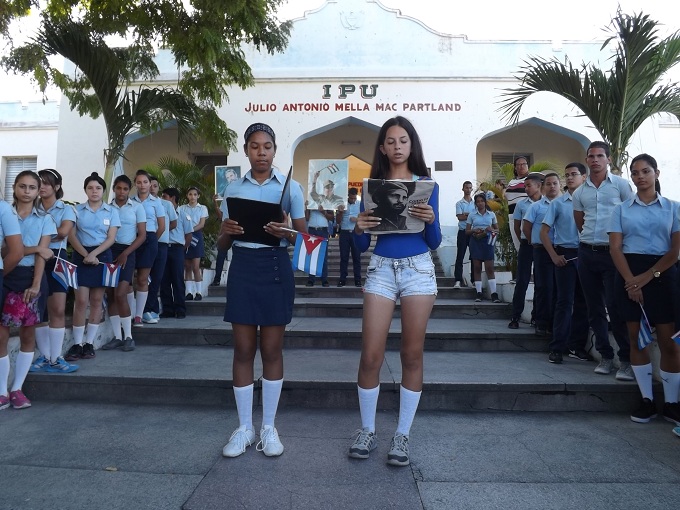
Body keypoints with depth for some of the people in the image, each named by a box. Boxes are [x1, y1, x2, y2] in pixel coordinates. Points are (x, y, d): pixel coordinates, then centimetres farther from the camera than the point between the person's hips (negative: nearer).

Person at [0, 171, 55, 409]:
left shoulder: (44, 219, 5)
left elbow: (43, 255, -2)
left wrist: (35, 285, -11)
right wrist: (35, 249, -14)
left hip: (31, 277, 1)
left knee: (28, 334, 6)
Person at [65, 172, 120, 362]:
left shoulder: (111, 211, 5)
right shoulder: (77, 210, 5)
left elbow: (111, 238, -2)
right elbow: (71, 235, 0)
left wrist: (94, 254, -15)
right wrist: (85, 254, -13)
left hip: (102, 256, 1)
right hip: (81, 256, -1)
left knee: (96, 301, 4)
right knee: (81, 300, -6)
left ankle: (89, 343, 12)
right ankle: (77, 344, 2)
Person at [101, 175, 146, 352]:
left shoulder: (137, 207, 2)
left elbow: (142, 235, -1)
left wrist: (125, 254, -9)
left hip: (126, 252, -3)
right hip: (108, 251, 3)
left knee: (120, 294, -13)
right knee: (110, 295, 3)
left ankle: (128, 337, -2)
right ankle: (117, 336, 12)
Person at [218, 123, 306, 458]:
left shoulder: (290, 187, 3)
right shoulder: (233, 189, 9)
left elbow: (303, 235, 2)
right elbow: (222, 244, 11)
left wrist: (287, 232, -19)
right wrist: (226, 232, -12)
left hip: (276, 267, -2)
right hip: (242, 267, 2)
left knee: (271, 350, 4)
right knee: (243, 349, 4)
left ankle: (269, 427, 18)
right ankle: (244, 427, 18)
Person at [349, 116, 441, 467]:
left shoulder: (426, 184, 6)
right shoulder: (373, 185, 7)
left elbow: (434, 242, 3)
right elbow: (362, 245, 5)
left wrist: (431, 220, -16)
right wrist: (359, 228, -15)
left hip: (418, 269, 0)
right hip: (381, 269, 1)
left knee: (412, 355, 4)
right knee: (370, 355, -2)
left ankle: (402, 435, 18)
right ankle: (367, 431, 17)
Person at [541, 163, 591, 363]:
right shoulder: (558, 203, 3)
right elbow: (544, 232, 3)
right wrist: (554, 256, -5)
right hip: (566, 254, -2)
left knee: (582, 302, 7)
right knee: (565, 301, -2)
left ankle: (577, 346, 19)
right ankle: (557, 348, 3)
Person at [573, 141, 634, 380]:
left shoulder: (621, 185, -1)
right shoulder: (579, 192, 10)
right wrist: (591, 239, 13)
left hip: (614, 253, -4)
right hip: (587, 253, 4)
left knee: (616, 308, -6)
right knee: (594, 309, 8)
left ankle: (627, 359, 7)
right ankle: (605, 356, 19)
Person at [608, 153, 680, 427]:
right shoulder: (621, 209, 8)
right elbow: (615, 248, 0)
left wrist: (648, 276, -13)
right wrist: (631, 281, -12)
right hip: (630, 274, 1)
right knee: (637, 338, 4)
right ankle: (646, 400, 14)